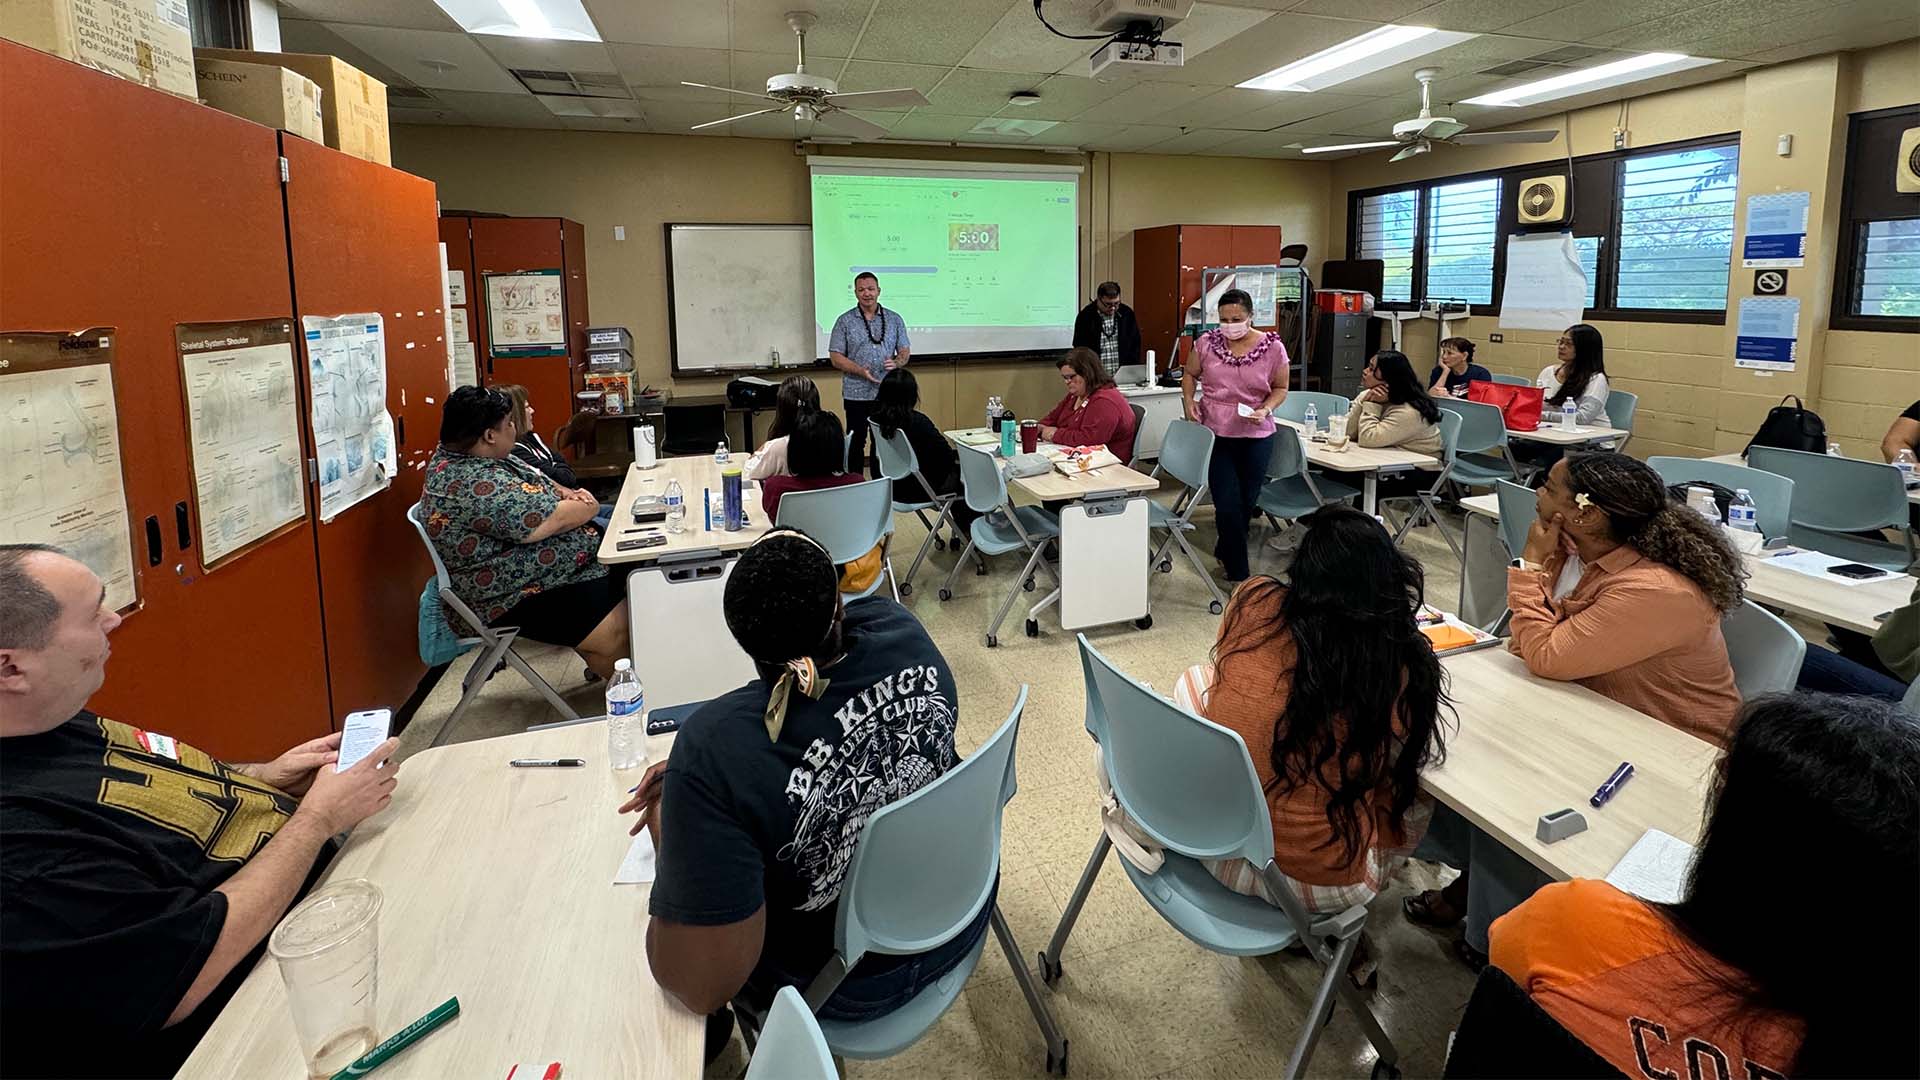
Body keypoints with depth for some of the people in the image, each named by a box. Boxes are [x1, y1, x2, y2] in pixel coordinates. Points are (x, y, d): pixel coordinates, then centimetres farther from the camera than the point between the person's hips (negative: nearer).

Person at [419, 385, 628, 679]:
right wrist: (588, 508, -4)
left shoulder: (457, 457, 7)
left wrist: (568, 493, -1)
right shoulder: (475, 484, -27)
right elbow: (555, 520, -25)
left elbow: (534, 479, 19)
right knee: (615, 631, -21)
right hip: (523, 597, -12)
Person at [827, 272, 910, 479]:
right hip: (856, 393, -1)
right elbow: (835, 357, -2)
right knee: (856, 442, 3)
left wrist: (896, 363, -13)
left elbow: (905, 351, 11)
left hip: (888, 393, 2)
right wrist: (861, 371, -17)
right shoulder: (845, 321, 2)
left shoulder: (895, 320, 8)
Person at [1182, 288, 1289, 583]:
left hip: (1256, 436, 1)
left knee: (1246, 502, 12)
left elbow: (1280, 388, 5)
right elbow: (1190, 375, 13)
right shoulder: (1206, 343, -4)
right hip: (1215, 434, -1)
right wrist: (1189, 400, -5)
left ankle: (1225, 551, 41)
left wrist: (1266, 409, -14)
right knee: (1228, 504, -7)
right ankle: (1238, 574, 5)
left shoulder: (1272, 348, -6)